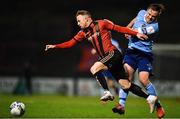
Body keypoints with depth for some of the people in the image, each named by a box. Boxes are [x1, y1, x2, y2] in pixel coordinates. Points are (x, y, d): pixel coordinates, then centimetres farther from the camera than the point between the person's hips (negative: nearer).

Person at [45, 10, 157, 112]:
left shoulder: (101, 24, -5)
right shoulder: (84, 33, 13)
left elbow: (119, 28, -4)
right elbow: (71, 43, 13)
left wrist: (136, 34, -7)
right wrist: (54, 46, 4)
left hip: (113, 53, -7)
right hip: (107, 58, 7)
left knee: (94, 68, -22)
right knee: (125, 84, 3)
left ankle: (107, 93, -18)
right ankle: (150, 97, 11)